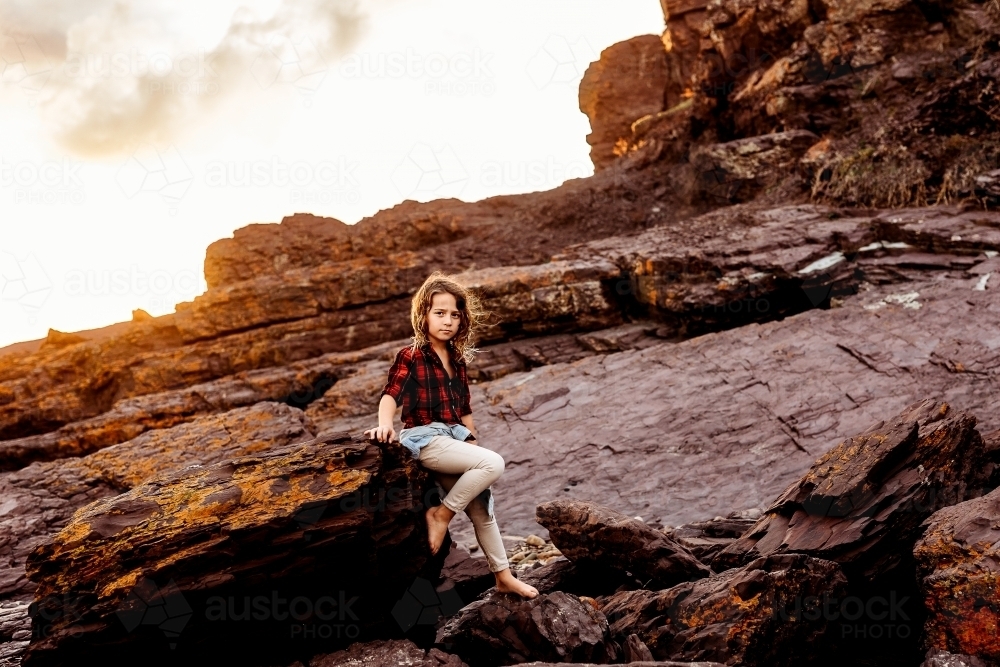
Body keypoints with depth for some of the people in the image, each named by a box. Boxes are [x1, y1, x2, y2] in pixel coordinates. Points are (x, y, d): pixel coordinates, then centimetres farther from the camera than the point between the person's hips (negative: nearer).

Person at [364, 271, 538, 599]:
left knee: (481, 505, 10)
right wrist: (385, 424, -38)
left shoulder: (458, 360, 13)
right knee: (493, 463, -24)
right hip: (425, 438, -7)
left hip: (454, 438, 7)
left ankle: (504, 575, 20)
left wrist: (473, 445, 13)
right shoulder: (410, 356, -7)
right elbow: (390, 394, -20)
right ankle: (441, 514, -10)